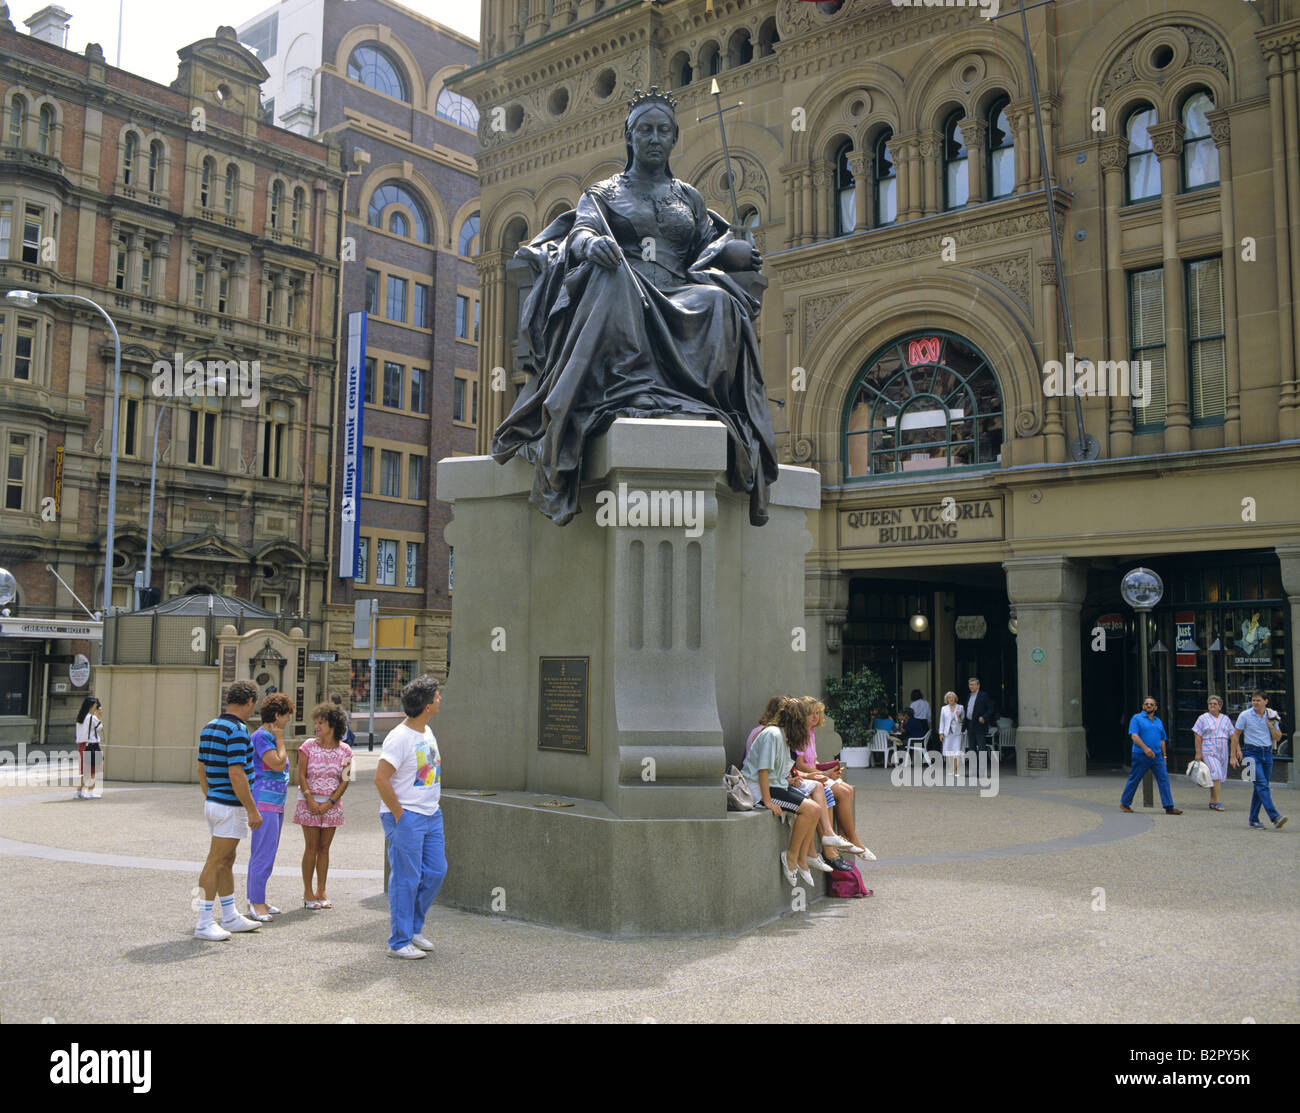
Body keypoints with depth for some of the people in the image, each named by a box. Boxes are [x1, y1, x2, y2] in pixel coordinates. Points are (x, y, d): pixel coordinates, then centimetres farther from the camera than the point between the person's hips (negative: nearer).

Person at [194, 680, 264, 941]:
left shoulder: (209, 728, 10)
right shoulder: (237, 731, -19)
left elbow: (202, 770, 15)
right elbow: (236, 775, -24)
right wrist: (252, 809, -19)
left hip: (213, 802, 10)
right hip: (230, 807, -10)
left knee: (227, 862, 16)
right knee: (215, 864, -5)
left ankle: (230, 918, 24)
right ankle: (204, 923, 0)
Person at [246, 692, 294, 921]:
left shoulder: (271, 736, 17)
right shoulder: (261, 736, -12)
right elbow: (278, 764, -20)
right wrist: (280, 739, -10)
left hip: (275, 803, 10)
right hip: (263, 801, -10)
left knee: (264, 853, 13)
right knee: (263, 854, -10)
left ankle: (255, 900, 19)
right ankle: (256, 904, -6)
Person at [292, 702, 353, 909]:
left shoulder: (344, 750, -1)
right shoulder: (308, 746, -3)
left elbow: (344, 781, -1)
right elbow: (301, 776, -4)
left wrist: (329, 803, -10)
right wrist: (310, 801, -13)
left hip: (332, 804, 2)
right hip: (309, 802, -2)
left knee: (324, 848, 7)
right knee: (311, 847, -1)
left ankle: (321, 892, 14)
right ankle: (308, 893, 6)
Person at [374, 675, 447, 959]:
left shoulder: (427, 733, 10)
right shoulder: (399, 738, -19)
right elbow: (380, 779, -22)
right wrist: (399, 814, -17)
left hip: (431, 815, 9)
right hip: (405, 817, -9)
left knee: (436, 871, 11)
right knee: (406, 879, -2)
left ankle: (413, 928, 27)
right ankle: (399, 942, 9)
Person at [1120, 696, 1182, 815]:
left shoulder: (1158, 722, 17)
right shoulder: (1137, 718, -2)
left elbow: (1162, 741, 23)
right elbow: (1134, 736, -14)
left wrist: (1163, 756, 17)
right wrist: (1145, 748, -26)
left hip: (1157, 756, 5)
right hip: (1141, 756, -5)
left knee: (1164, 779, -6)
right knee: (1134, 780, 2)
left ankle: (1169, 807, -7)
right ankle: (1124, 803, 16)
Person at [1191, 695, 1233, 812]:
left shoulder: (1226, 719, 13)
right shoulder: (1203, 718, 0)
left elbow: (1232, 735, 13)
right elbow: (1198, 736, -2)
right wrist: (1198, 753, -8)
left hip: (1223, 752, 5)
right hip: (1209, 752, -5)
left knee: (1218, 777, 7)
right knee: (1216, 774, -17)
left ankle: (1212, 802, 17)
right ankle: (1217, 802, -18)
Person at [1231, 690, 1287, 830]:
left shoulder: (1271, 716, 9)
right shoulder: (1245, 715, -2)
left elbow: (1278, 738, 11)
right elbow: (1236, 735, 1)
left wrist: (1271, 725, -6)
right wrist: (1233, 756, -1)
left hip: (1267, 753, 4)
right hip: (1252, 753, -4)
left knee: (1260, 787, 7)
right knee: (1262, 784, -17)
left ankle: (1254, 819, 15)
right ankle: (1275, 817, -27)